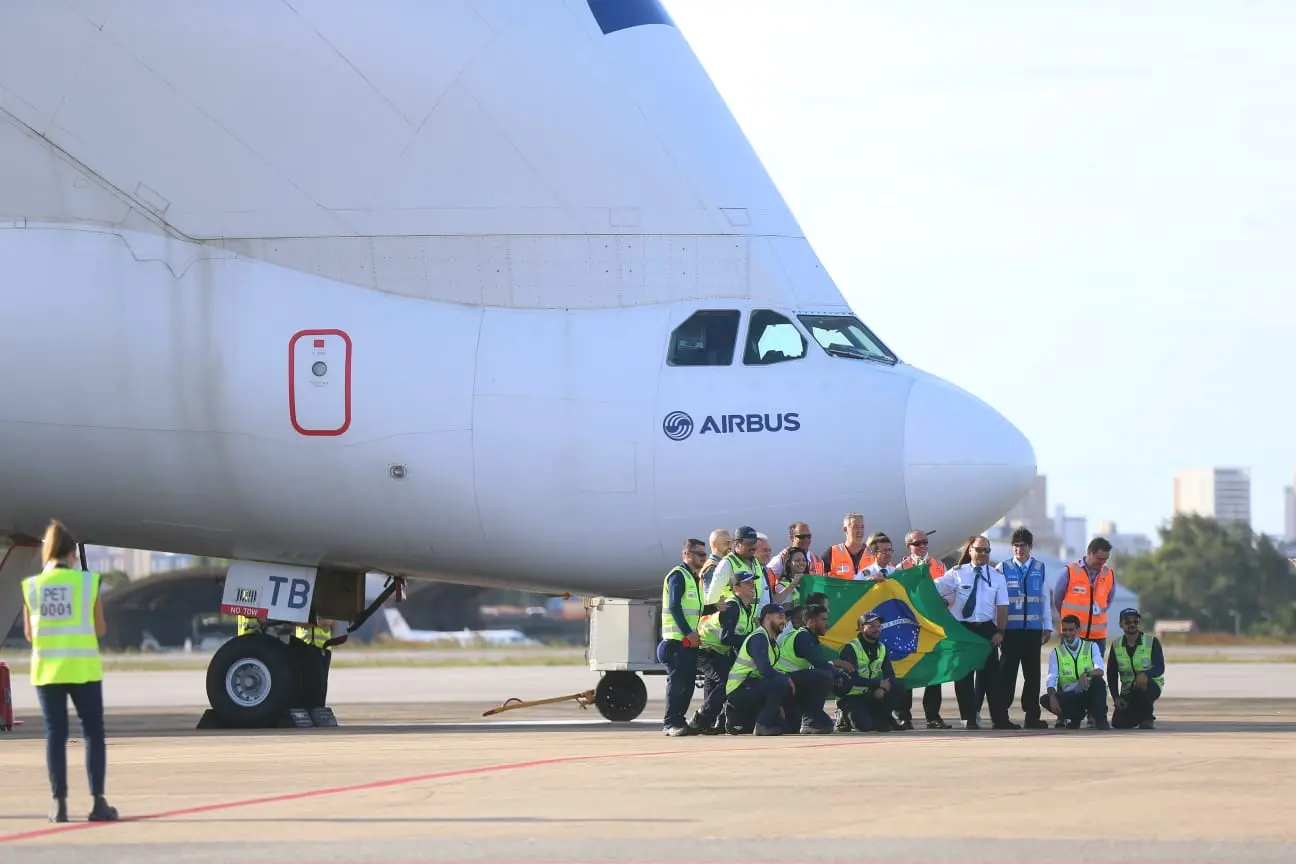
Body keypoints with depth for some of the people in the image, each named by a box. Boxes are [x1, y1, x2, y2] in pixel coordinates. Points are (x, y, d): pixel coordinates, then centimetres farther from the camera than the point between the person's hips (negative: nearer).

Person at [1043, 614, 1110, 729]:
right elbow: (1052, 680, -7)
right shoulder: (1056, 653, 6)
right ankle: (1073, 717, -5)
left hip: (1089, 693, -1)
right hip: (1068, 697, 1)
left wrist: (1087, 674, -35)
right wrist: (1053, 698, -27)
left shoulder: (1092, 647, 5)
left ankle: (1100, 720, -29)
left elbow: (1099, 671, -12)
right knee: (1045, 700, -26)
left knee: (1098, 680, -33)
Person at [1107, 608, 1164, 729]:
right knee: (1119, 723, -10)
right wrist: (1116, 697, -7)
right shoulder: (1116, 646, 2)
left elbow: (1160, 668, -18)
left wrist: (1146, 674, -39)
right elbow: (1112, 675, 5)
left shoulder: (1152, 641, -8)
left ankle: (1147, 718, -14)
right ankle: (1141, 715, 24)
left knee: (1142, 685, -39)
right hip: (1127, 691, 4)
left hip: (1151, 685, -4)